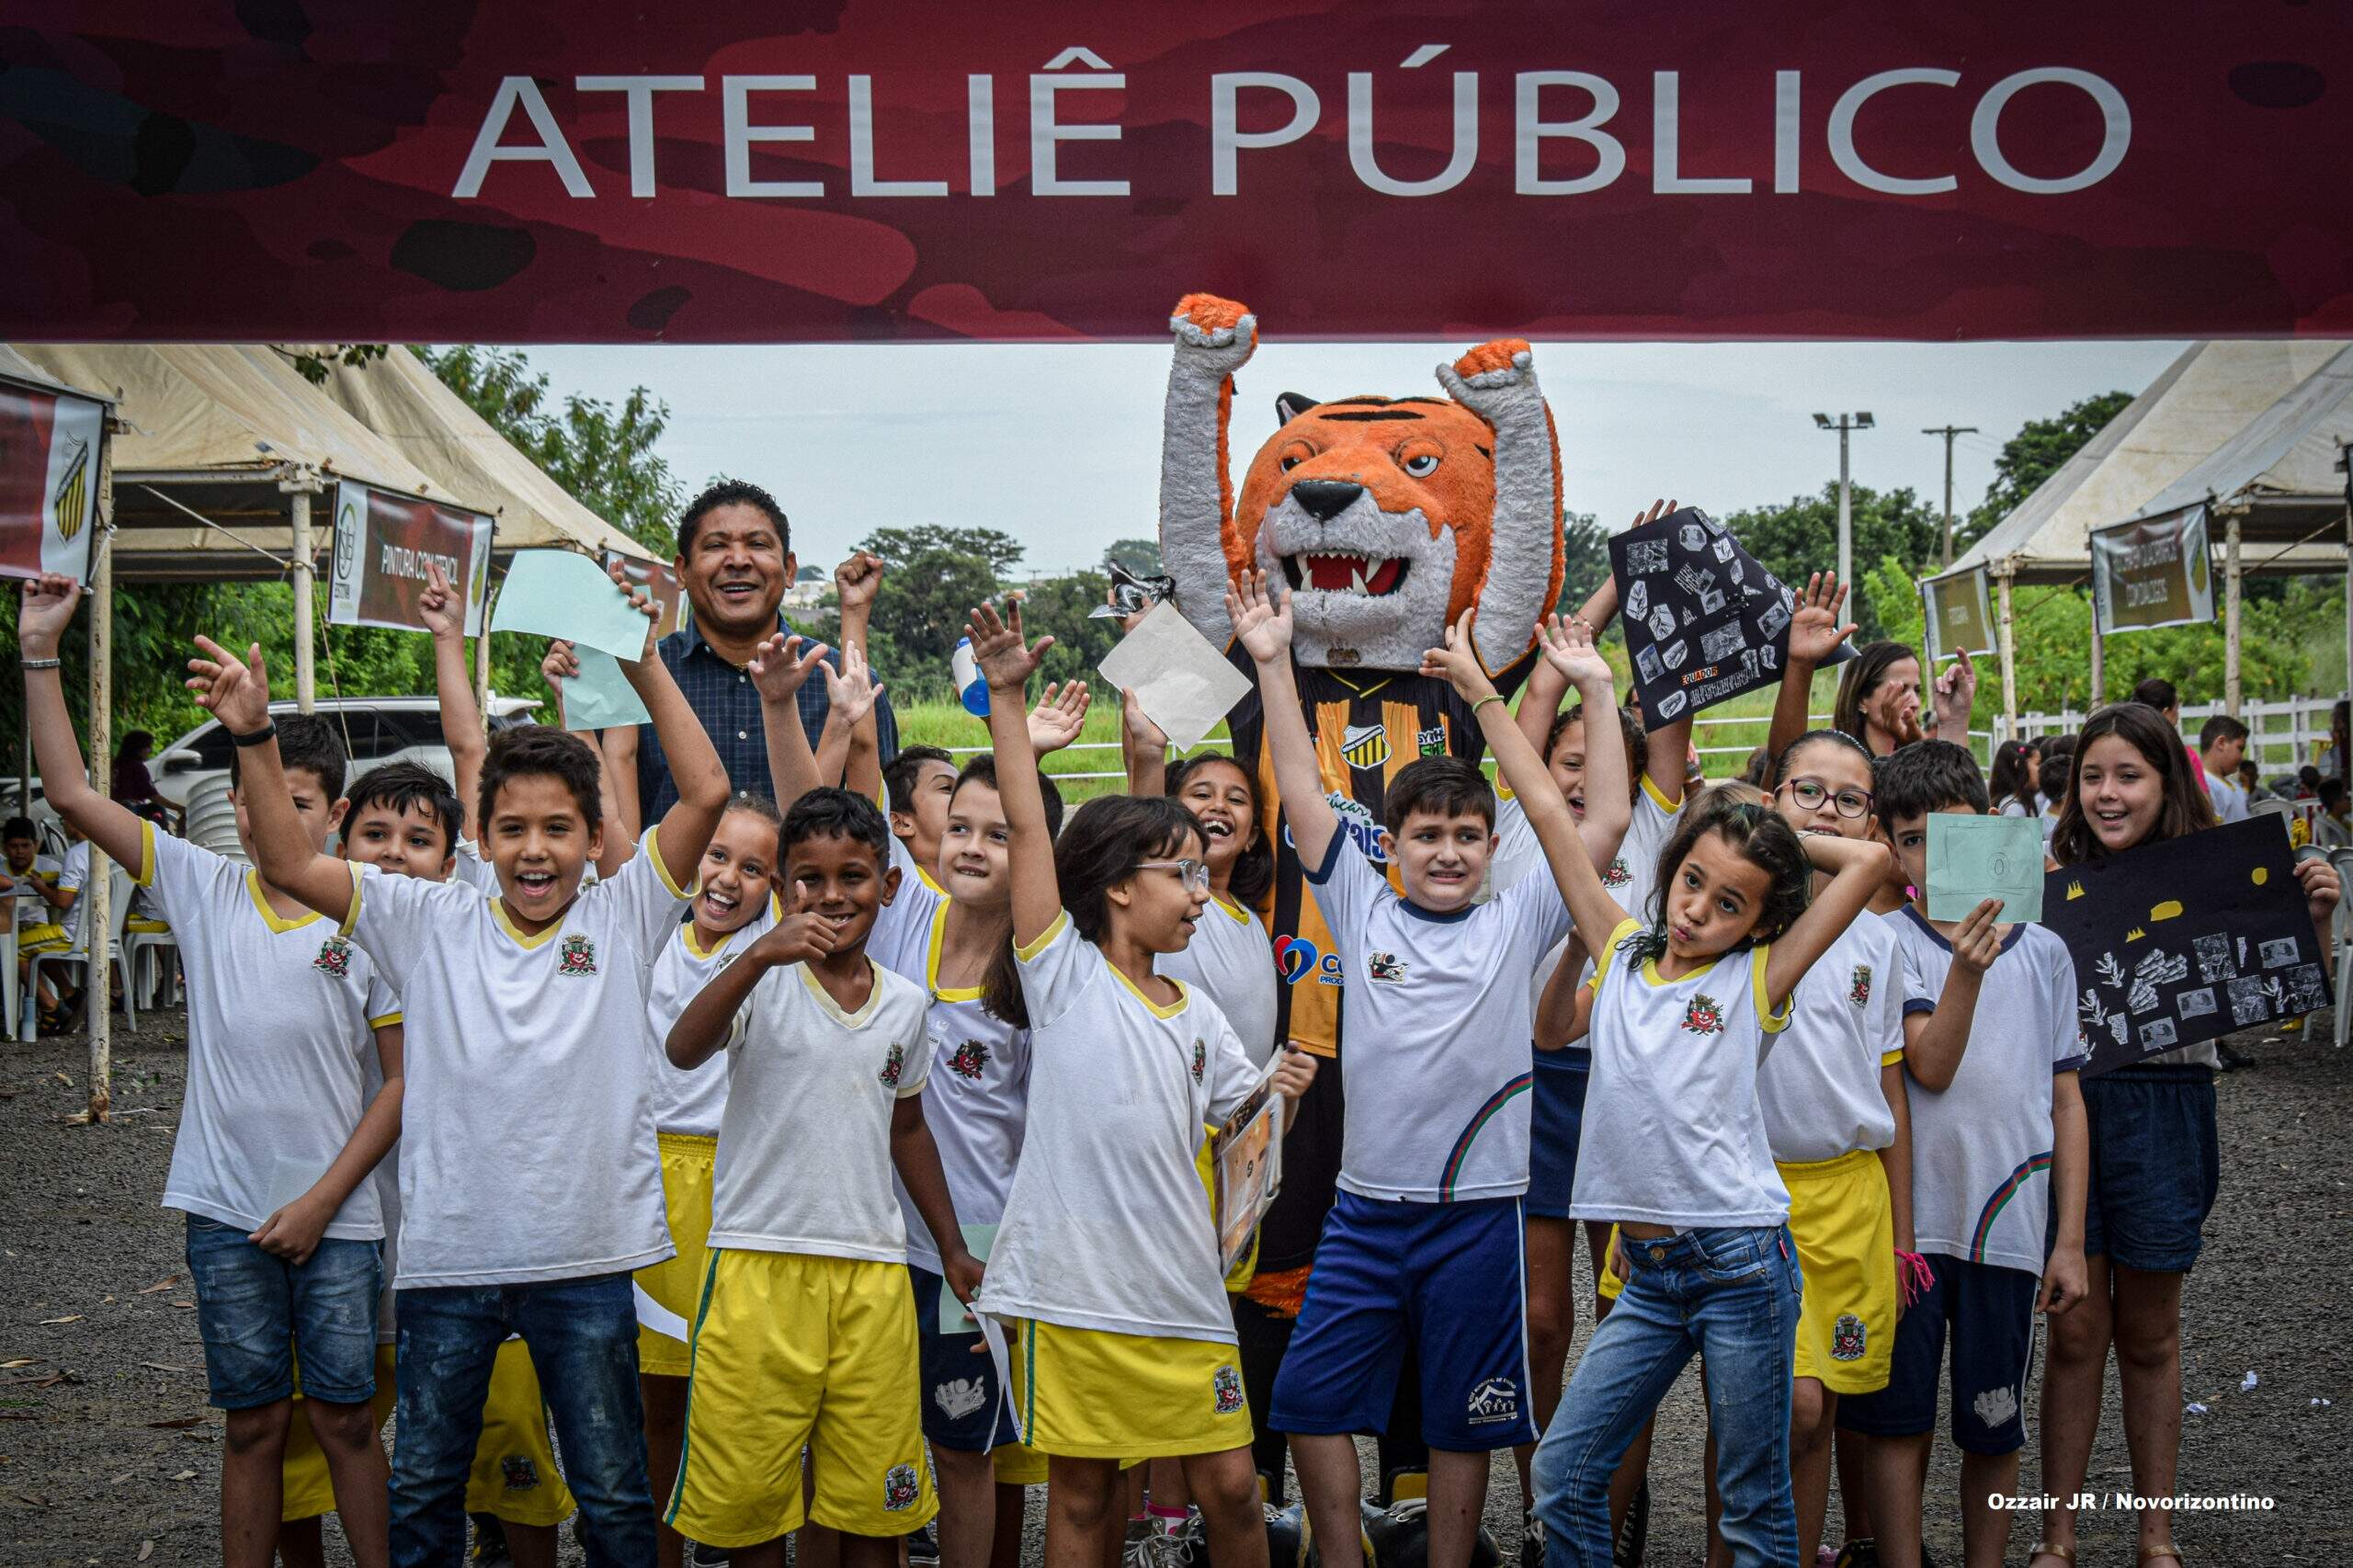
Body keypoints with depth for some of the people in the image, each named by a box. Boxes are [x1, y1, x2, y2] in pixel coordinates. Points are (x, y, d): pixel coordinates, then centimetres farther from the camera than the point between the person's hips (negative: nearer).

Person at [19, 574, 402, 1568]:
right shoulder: (203, 890, 2)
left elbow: (404, 1079, -2)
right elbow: (71, 794, -2)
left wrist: (323, 1200, -7)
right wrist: (39, 654, -8)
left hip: (336, 1216, -2)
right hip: (226, 1213, 2)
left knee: (343, 1418, 5)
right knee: (252, 1423, 10)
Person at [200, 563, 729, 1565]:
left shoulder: (622, 919, -1)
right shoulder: (432, 925, 2)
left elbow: (706, 794, -11)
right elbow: (288, 864, -3)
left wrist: (645, 668, -15)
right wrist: (254, 738, -14)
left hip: (585, 1257, -1)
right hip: (449, 1255, 2)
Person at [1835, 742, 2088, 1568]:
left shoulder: (2044, 951, 6)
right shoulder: (1887, 940, -2)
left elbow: (2066, 1102, 9)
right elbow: (1931, 1067, -13)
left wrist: (2070, 1241, 6)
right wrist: (1966, 971, -28)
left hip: (2009, 1222, 2)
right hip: (1907, 1219, -2)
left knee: (1994, 1428, 11)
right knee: (1897, 1421, 4)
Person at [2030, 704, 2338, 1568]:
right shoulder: (2049, 879, 0)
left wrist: (2317, 916, -14)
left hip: (2165, 1112, 0)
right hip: (2066, 1105, 0)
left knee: (2149, 1336, 13)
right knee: (2076, 1331, 5)